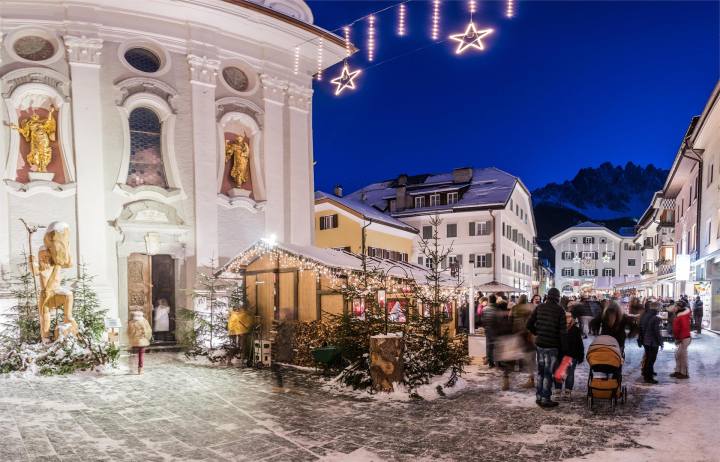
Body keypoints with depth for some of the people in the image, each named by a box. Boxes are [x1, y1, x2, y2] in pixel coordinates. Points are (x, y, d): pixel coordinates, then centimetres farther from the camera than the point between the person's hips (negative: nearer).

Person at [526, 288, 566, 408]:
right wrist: (563, 346, -3)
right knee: (548, 373, 3)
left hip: (539, 344, 4)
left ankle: (538, 397, 21)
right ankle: (545, 399, 8)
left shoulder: (540, 307, 3)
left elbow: (529, 324, 2)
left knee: (540, 371, 15)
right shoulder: (559, 310, -9)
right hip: (552, 346, -4)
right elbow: (563, 330, -12)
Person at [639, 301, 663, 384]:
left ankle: (649, 372, 38)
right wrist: (660, 342, -9)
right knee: (651, 359, 1)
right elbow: (657, 332, -19)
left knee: (648, 358, 23)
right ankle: (648, 377, 6)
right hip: (653, 342, -8)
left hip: (645, 341, 8)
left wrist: (640, 340, 18)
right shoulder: (655, 318, -21)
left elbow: (640, 328, 11)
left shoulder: (644, 316, 4)